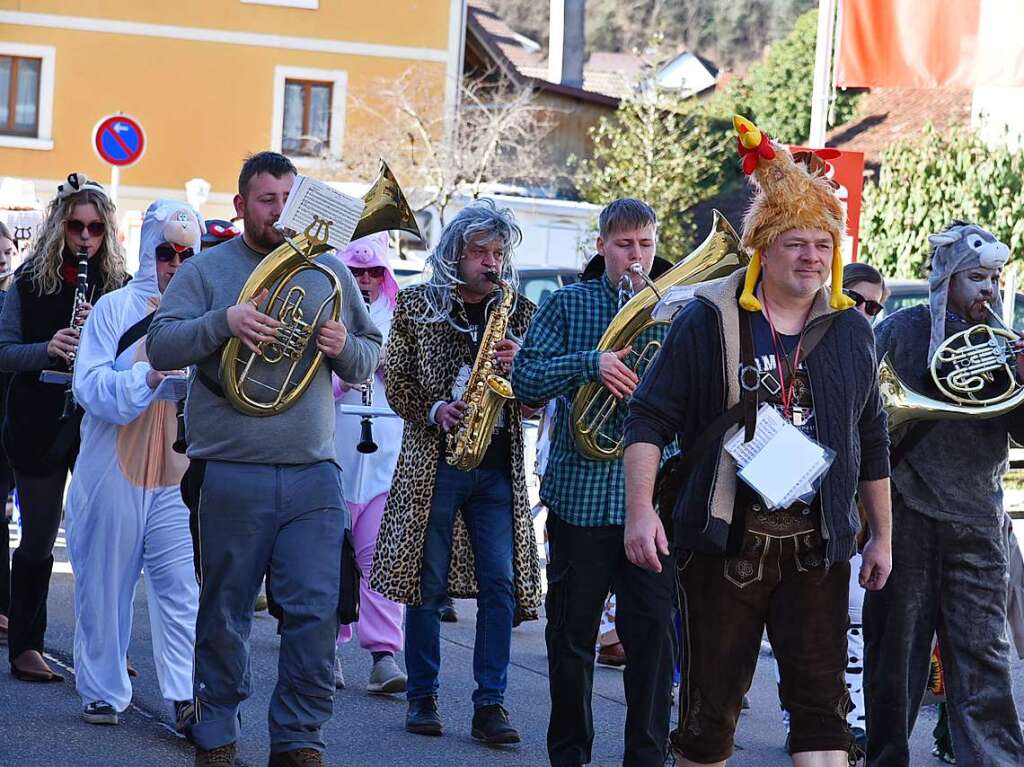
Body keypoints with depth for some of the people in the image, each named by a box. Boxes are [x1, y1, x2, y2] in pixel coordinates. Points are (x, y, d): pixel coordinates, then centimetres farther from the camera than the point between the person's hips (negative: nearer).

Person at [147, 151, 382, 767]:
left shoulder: (330, 272, 12)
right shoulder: (207, 270, 4)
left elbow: (370, 363, 14)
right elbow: (161, 347, -6)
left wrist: (344, 346, -8)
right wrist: (224, 321, -21)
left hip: (313, 474, 2)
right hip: (230, 475, -2)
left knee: (317, 612, -6)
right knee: (224, 614, 7)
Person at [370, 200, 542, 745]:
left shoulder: (517, 311, 9)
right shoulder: (417, 305, 3)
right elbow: (395, 379, 3)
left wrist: (519, 366, -12)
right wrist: (434, 410, -13)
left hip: (498, 467, 2)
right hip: (433, 460, -2)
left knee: (500, 586, -4)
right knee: (427, 584, 3)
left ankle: (490, 703, -1)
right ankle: (422, 695, 15)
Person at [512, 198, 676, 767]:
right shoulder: (569, 304, 3)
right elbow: (526, 379, -5)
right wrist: (589, 363, -20)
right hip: (581, 491, -1)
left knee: (655, 631, 0)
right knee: (572, 634, 8)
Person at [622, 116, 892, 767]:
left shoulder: (851, 330, 10)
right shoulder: (711, 319, -2)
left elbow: (872, 445, 17)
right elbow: (651, 419, -4)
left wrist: (881, 537, 17)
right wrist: (641, 511, -15)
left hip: (817, 547, 3)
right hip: (724, 542, -3)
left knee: (822, 702, -4)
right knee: (710, 706, 4)